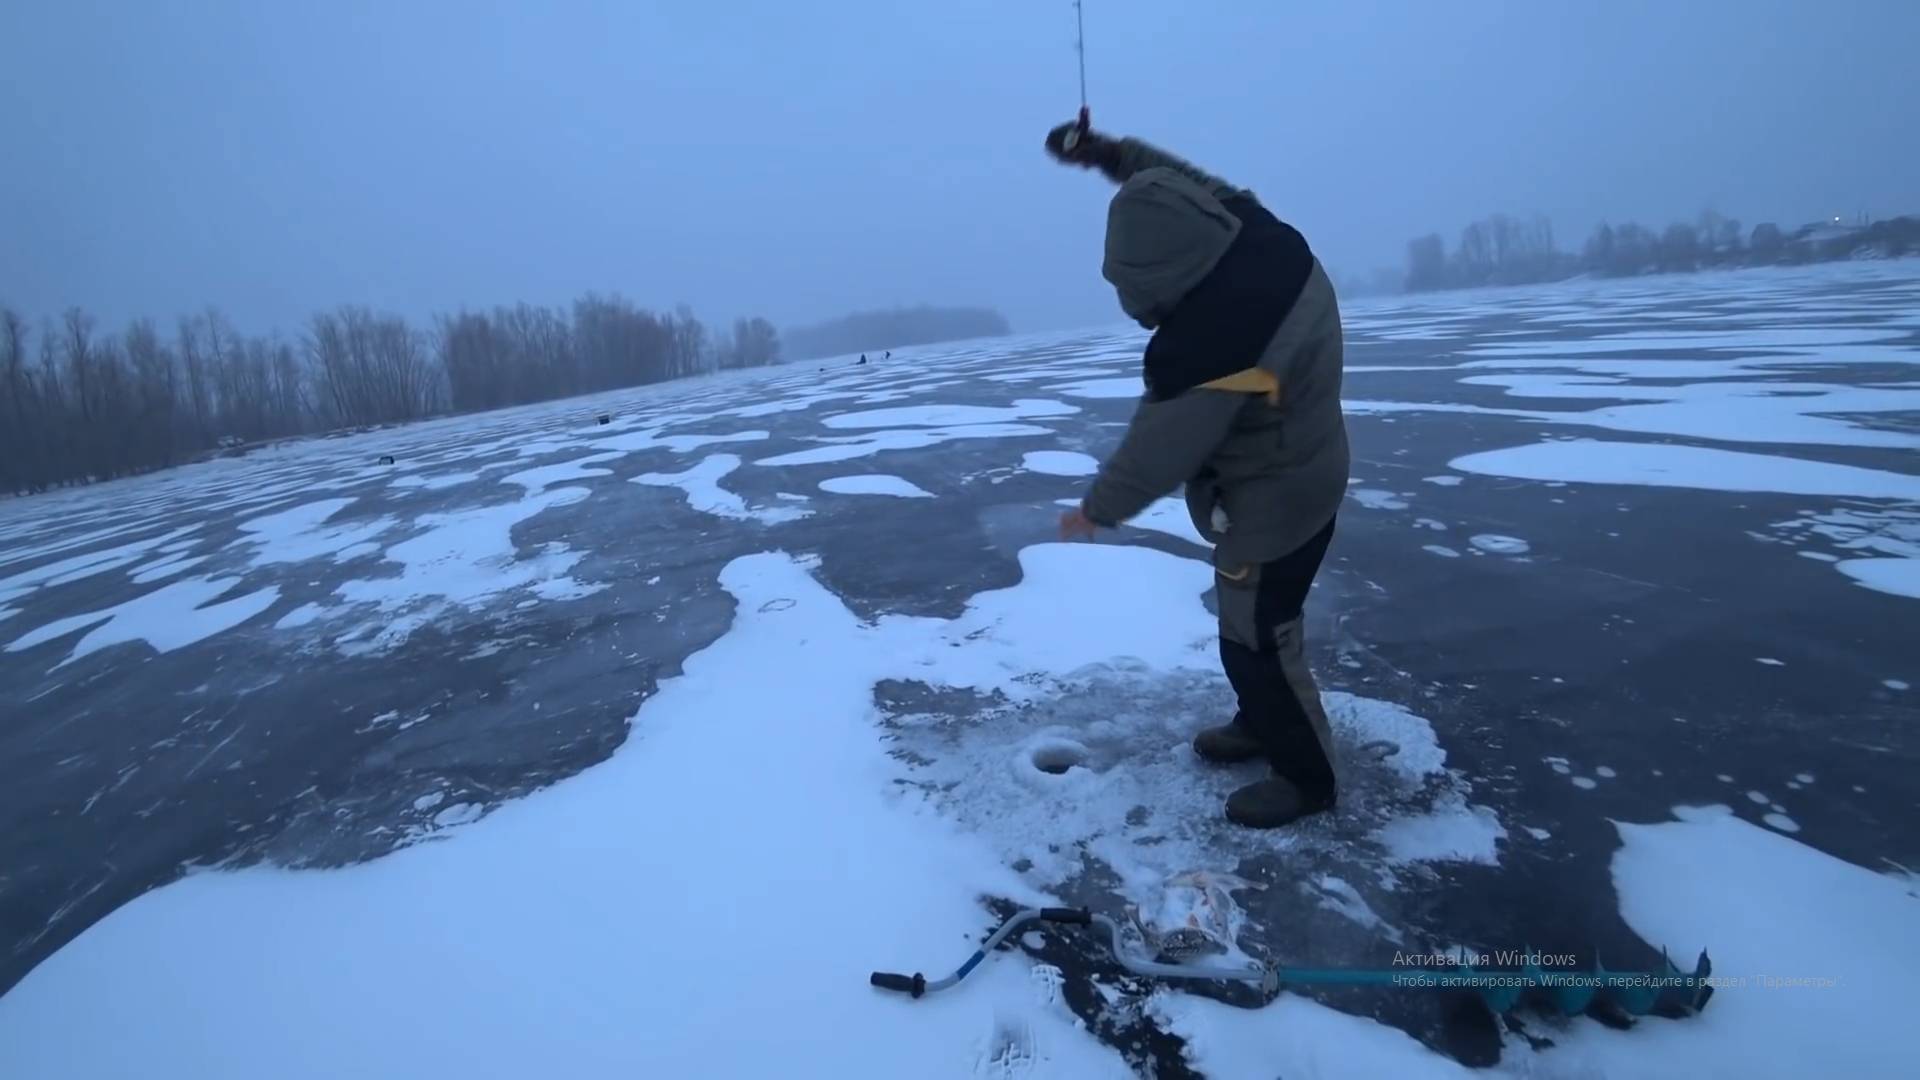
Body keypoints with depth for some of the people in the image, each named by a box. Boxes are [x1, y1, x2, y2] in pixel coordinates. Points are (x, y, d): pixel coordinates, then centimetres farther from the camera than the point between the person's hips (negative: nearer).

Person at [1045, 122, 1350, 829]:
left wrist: (1094, 511, -9)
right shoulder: (1260, 236, -12)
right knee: (1250, 618, 24)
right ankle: (1261, 722, 43)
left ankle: (1306, 776, 23)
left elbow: (1158, 450, -25)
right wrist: (1108, 151, 8)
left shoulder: (1206, 342, -37)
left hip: (1272, 500, -10)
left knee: (1257, 638, 5)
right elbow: (1186, 186, 9)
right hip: (1299, 473, 10)